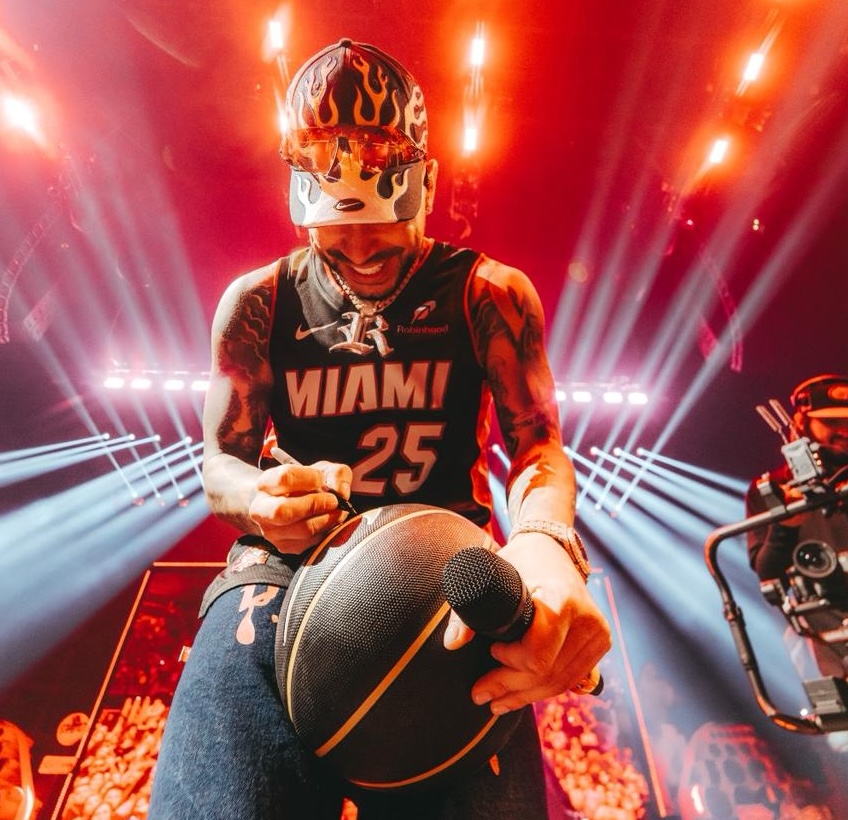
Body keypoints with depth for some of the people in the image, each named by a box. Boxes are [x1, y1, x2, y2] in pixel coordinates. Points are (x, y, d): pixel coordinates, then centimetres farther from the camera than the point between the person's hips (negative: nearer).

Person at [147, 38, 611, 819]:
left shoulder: (490, 294, 3)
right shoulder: (257, 304, 7)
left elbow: (537, 444, -6)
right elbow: (221, 460, 9)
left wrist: (546, 542, -30)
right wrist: (261, 498, -16)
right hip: (290, 557, 2)